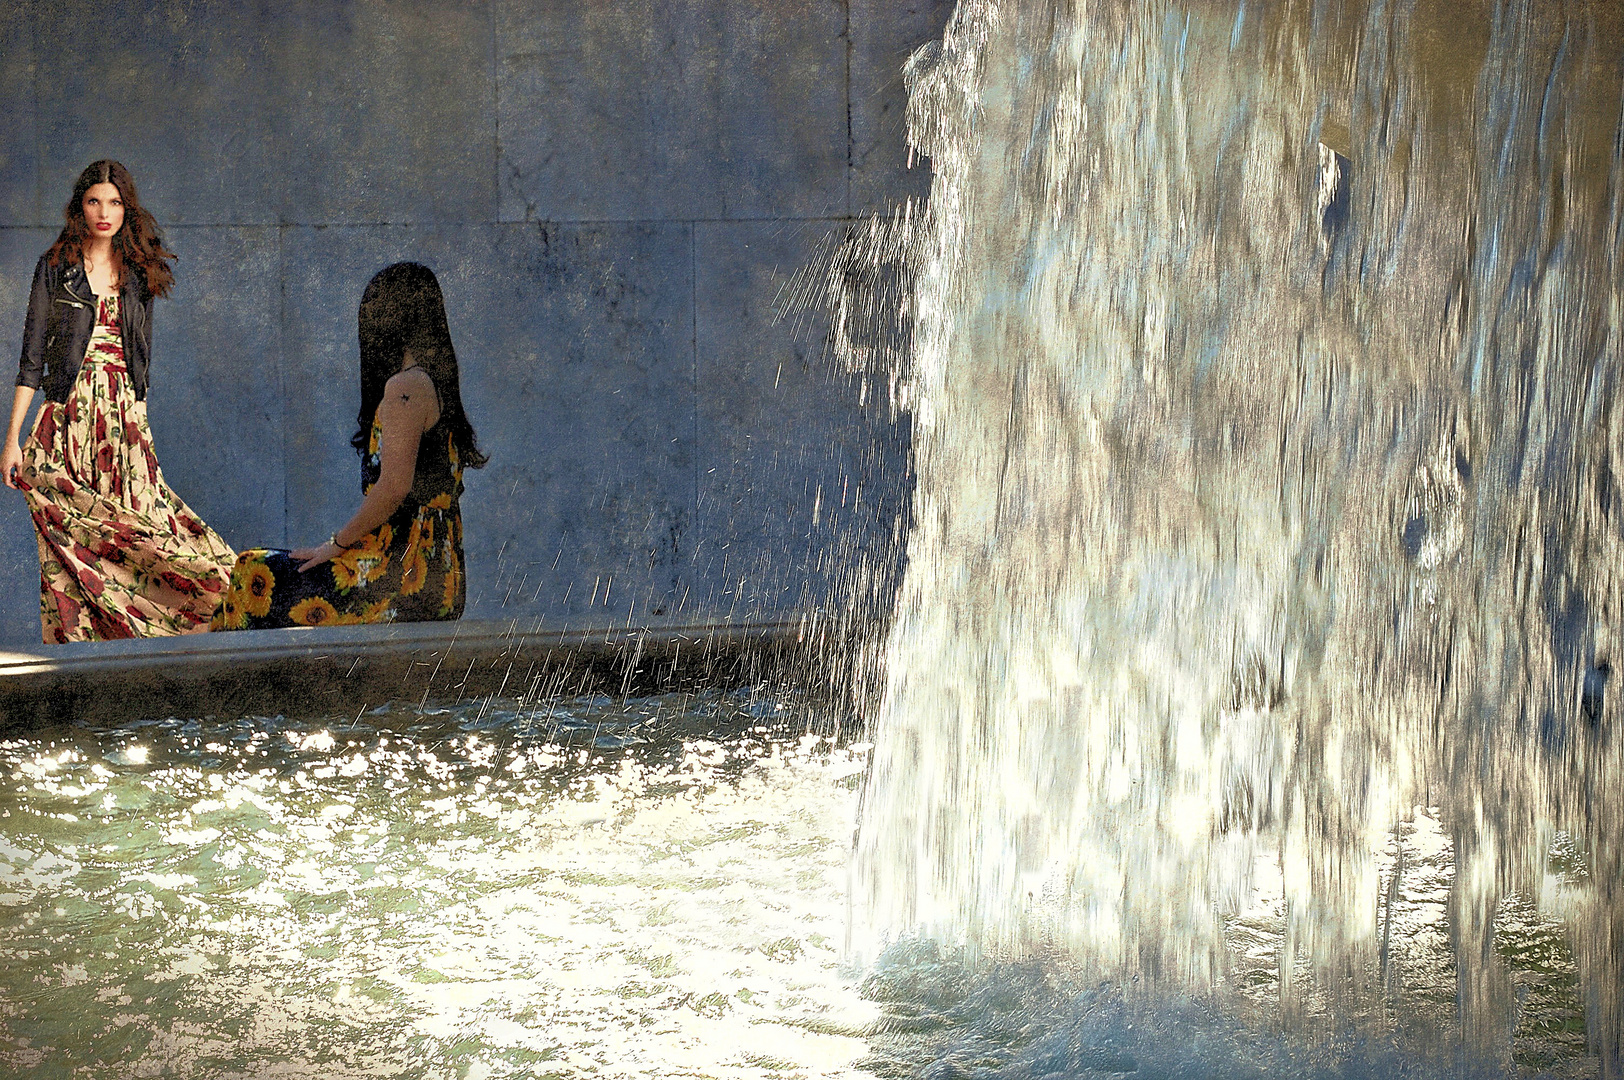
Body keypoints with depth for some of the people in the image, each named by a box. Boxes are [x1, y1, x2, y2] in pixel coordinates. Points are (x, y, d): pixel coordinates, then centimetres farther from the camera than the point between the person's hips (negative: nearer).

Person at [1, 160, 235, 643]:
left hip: (125, 423, 2)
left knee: (132, 546, -7)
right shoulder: (56, 268, 4)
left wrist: (138, 431, 12)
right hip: (67, 422, -2)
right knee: (70, 552, -5)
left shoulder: (138, 273, 12)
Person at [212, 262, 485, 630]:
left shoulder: (405, 387, -14)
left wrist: (335, 544, -10)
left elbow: (394, 487, -21)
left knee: (255, 576, 0)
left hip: (405, 576, -10)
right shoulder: (435, 384, 17)